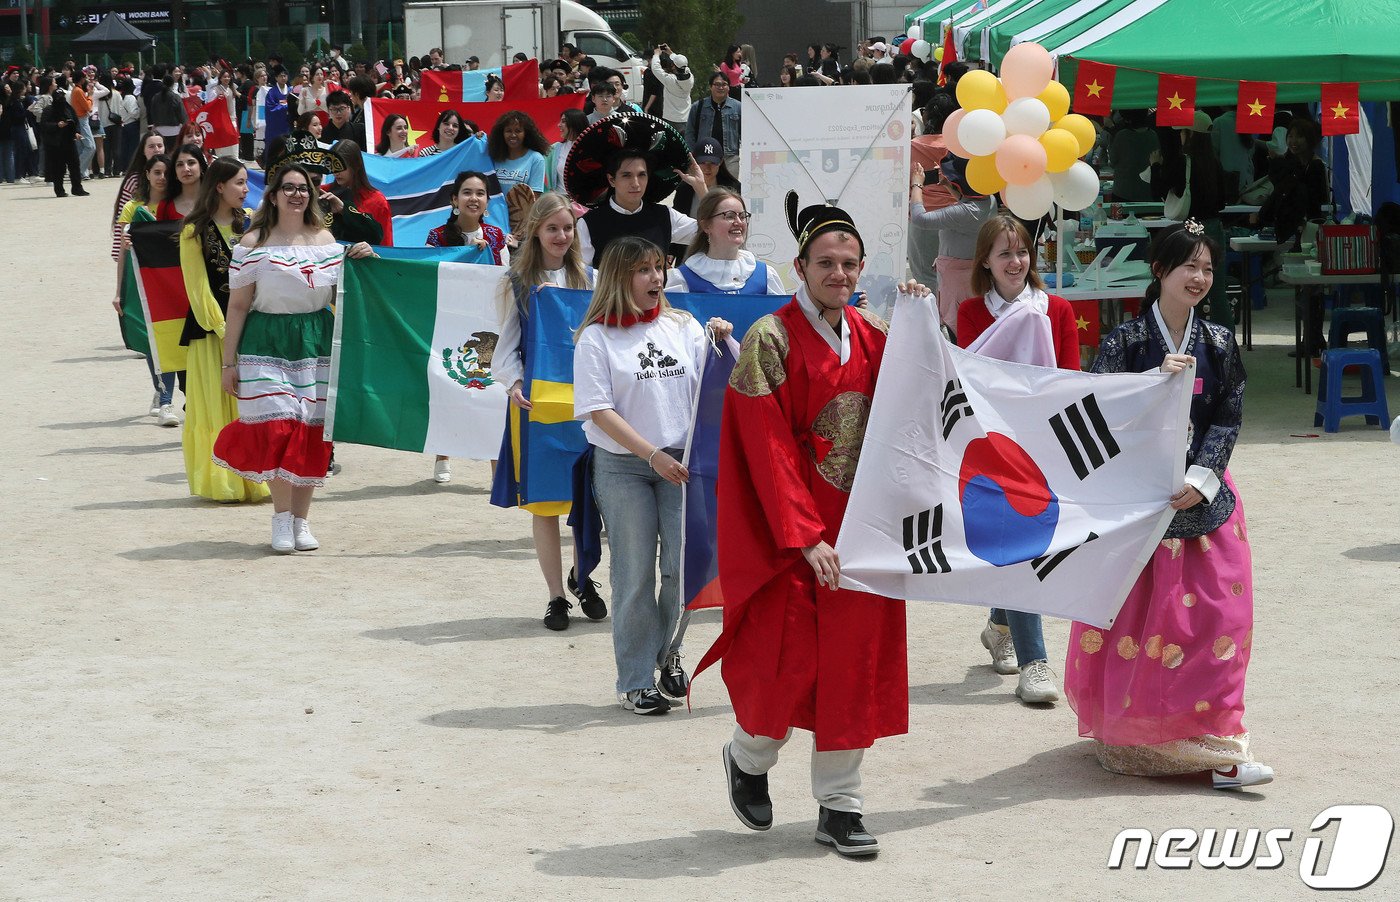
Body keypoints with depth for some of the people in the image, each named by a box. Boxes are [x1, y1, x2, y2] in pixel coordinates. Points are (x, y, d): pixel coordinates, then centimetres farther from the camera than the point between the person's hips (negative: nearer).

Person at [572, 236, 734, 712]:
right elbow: (600, 411, -8)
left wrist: (722, 344, -9)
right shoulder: (597, 337, -2)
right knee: (635, 574, 1)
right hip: (622, 467, -3)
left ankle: (666, 655, 23)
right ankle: (635, 681, 10)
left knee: (684, 566, 0)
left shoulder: (683, 326, 8)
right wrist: (653, 455, -14)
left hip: (681, 462, 3)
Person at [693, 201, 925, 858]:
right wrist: (806, 537, -19)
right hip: (793, 525, -5)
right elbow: (769, 450, -13)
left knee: (854, 660, 5)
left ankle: (838, 807, 14)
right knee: (791, 661, -4)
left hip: (860, 525, 5)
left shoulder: (871, 337, 9)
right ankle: (748, 756, 26)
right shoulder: (771, 340, -9)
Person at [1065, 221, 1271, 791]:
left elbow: (1228, 421, 4)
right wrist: (1158, 379, -20)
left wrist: (1199, 480, -11)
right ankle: (1127, 737, 12)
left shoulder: (1218, 345, 7)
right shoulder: (1126, 341, -1)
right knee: (1135, 613, -2)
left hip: (1203, 495, 3)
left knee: (1215, 614, -3)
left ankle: (1214, 745, 3)